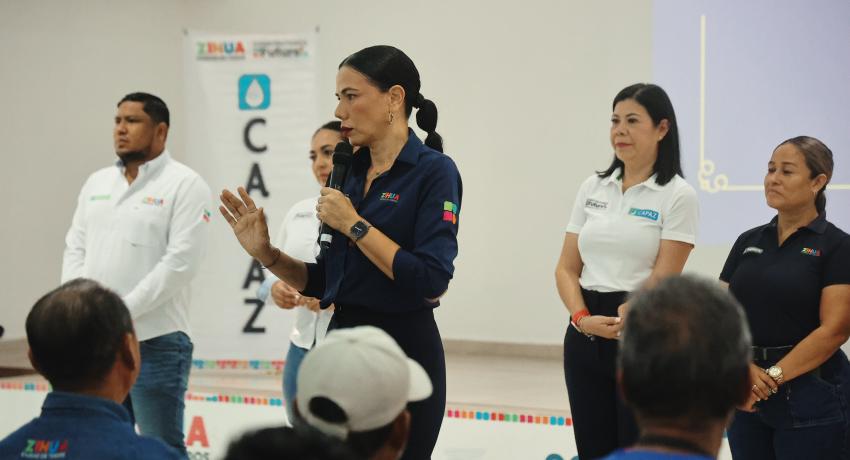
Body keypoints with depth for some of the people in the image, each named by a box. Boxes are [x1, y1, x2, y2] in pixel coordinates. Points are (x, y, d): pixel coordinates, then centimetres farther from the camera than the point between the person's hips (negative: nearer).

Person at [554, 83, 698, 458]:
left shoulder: (677, 195, -6)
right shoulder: (592, 188, 9)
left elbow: (662, 281, -11)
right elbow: (567, 268, 7)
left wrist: (619, 321, -14)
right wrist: (582, 318, -9)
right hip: (585, 337, 5)